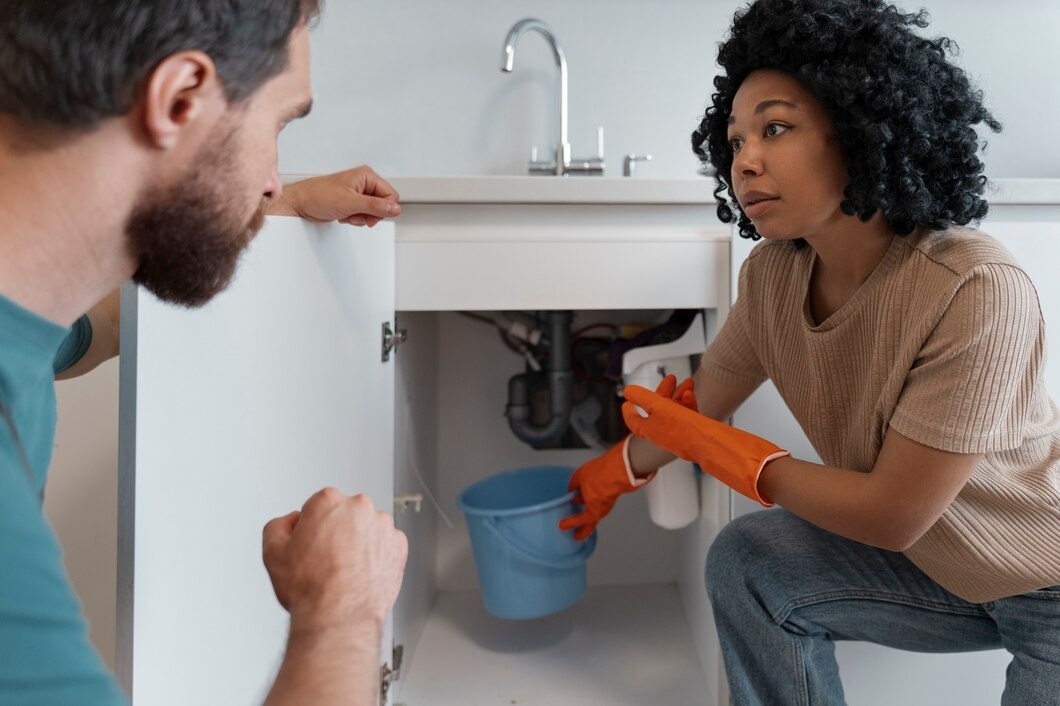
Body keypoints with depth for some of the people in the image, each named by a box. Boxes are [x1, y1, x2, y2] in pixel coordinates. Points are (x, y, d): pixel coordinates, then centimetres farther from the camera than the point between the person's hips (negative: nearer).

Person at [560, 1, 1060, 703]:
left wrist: (706, 444, -17)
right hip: (932, 561, 5)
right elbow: (702, 403, 2)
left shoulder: (977, 291, -31)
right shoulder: (773, 274, -14)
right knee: (744, 560, -7)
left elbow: (893, 515, -25)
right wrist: (609, 476, 14)